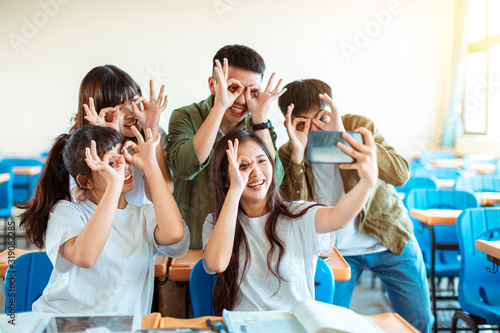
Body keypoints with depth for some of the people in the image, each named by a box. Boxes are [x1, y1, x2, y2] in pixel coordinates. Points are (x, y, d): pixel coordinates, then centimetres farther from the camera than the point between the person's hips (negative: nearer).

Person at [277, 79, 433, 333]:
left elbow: (400, 174, -28)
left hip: (390, 238, 0)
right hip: (337, 250, 0)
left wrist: (345, 136, -35)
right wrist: (297, 155, -33)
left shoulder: (359, 126, -14)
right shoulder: (287, 156, -11)